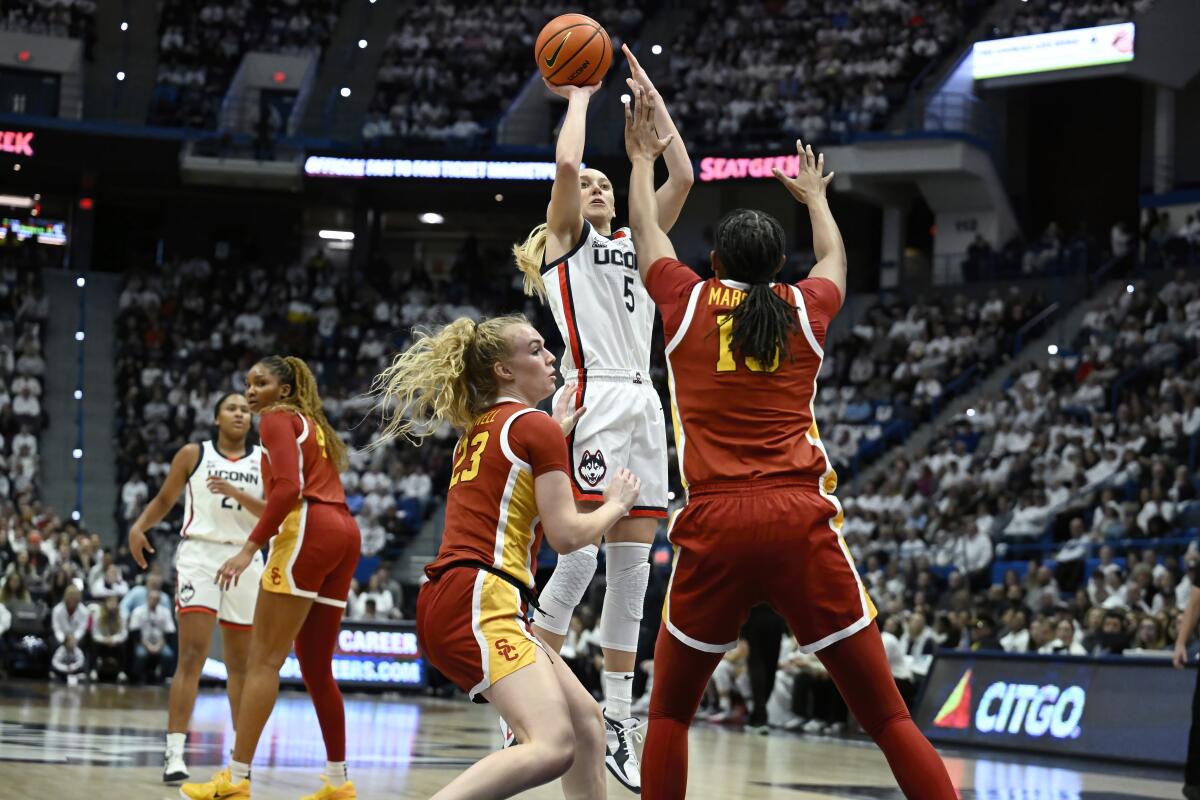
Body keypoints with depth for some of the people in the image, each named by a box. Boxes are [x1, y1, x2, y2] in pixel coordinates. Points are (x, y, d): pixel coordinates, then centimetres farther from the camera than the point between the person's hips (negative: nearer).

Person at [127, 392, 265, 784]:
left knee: (240, 661, 10)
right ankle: (174, 753, -18)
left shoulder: (265, 460, 6)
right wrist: (139, 526, -7)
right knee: (192, 655, -15)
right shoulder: (193, 454, 3)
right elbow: (165, 499, 11)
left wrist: (236, 494, -17)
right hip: (200, 555, -3)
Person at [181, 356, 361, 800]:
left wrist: (250, 547, -17)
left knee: (264, 659, -10)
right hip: (345, 532, 9)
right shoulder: (313, 424, 26)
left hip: (309, 530, -9)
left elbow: (289, 487, -14)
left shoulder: (278, 418, 1)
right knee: (316, 666, 13)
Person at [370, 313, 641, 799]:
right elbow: (566, 534, -8)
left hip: (447, 601, 10)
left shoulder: (479, 428, 21)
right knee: (553, 746, -26)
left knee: (585, 722, 16)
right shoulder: (536, 426, -3)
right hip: (481, 601, -10)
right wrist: (617, 504, 10)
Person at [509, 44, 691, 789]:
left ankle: (617, 720, 5)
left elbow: (681, 175, 15)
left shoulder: (635, 243, 23)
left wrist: (648, 91, 16)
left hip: (644, 404, 6)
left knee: (633, 563, 3)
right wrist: (581, 97, 7)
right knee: (580, 554, -14)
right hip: (593, 396, -6)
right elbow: (564, 164, -9)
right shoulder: (564, 237, 8)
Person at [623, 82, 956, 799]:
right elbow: (835, 257, 38)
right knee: (888, 715, 1)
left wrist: (643, 159, 47)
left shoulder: (688, 302, 9)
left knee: (669, 713, 15)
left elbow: (647, 231, 30)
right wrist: (814, 195, 57)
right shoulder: (806, 310, 13)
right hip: (802, 525, 1)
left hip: (714, 530, 0)